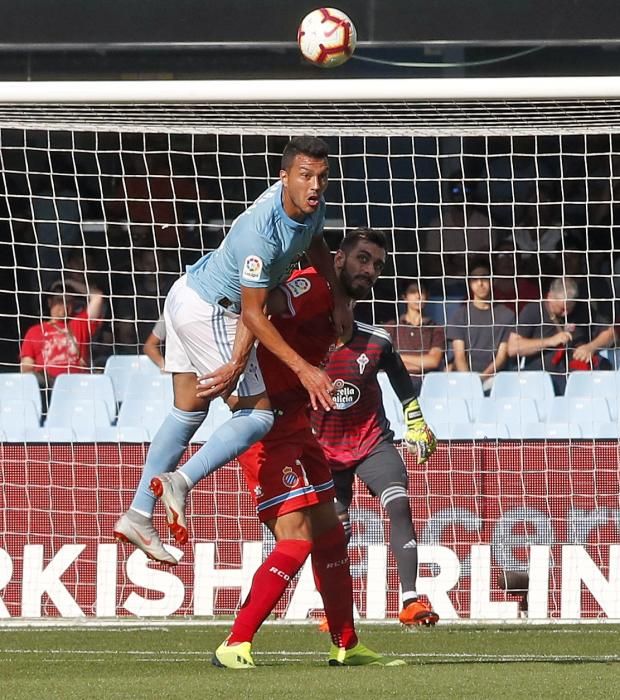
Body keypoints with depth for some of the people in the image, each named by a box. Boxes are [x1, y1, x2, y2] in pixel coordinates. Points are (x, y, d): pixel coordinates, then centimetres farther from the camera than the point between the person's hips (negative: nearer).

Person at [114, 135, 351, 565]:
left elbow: (315, 245, 17)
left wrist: (338, 299, 9)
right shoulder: (262, 230, -34)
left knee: (188, 413, 16)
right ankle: (180, 482, -13)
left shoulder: (311, 205, -8)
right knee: (258, 415, -11)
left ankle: (139, 515, 21)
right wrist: (303, 369, -28)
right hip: (208, 313, -10)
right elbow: (253, 314, -28)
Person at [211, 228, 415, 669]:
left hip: (295, 425, 10)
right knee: (296, 538, -16)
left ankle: (346, 646, 27)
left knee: (329, 533, 16)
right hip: (270, 427, -10)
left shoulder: (337, 306, 17)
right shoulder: (315, 285, -13)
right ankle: (235, 646, -13)